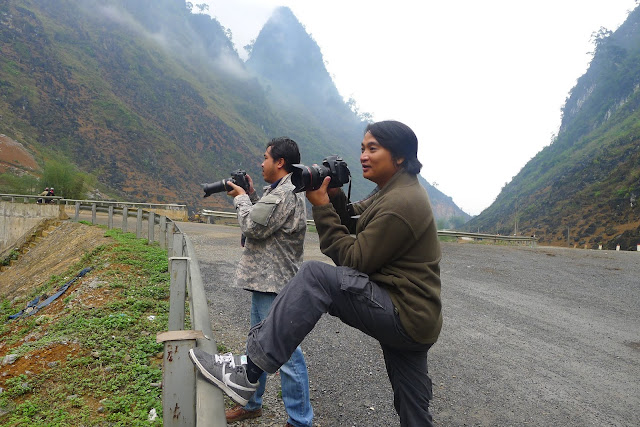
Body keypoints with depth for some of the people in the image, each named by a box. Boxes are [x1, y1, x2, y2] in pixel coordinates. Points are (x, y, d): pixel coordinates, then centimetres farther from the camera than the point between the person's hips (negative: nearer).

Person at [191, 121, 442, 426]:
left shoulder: (400, 203, -20)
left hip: (404, 316, -10)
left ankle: (247, 371, -18)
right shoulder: (393, 189, 11)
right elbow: (353, 222, 16)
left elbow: (353, 260, -17)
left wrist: (322, 207, -15)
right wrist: (335, 196, -2)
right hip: (415, 322, 10)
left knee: (314, 276, -22)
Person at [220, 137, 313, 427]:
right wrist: (250, 194, 10)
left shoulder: (284, 195, -20)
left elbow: (253, 227, -18)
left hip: (275, 286, -11)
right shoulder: (278, 191, 15)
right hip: (265, 281, 11)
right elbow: (262, 220, 19)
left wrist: (241, 197, -3)